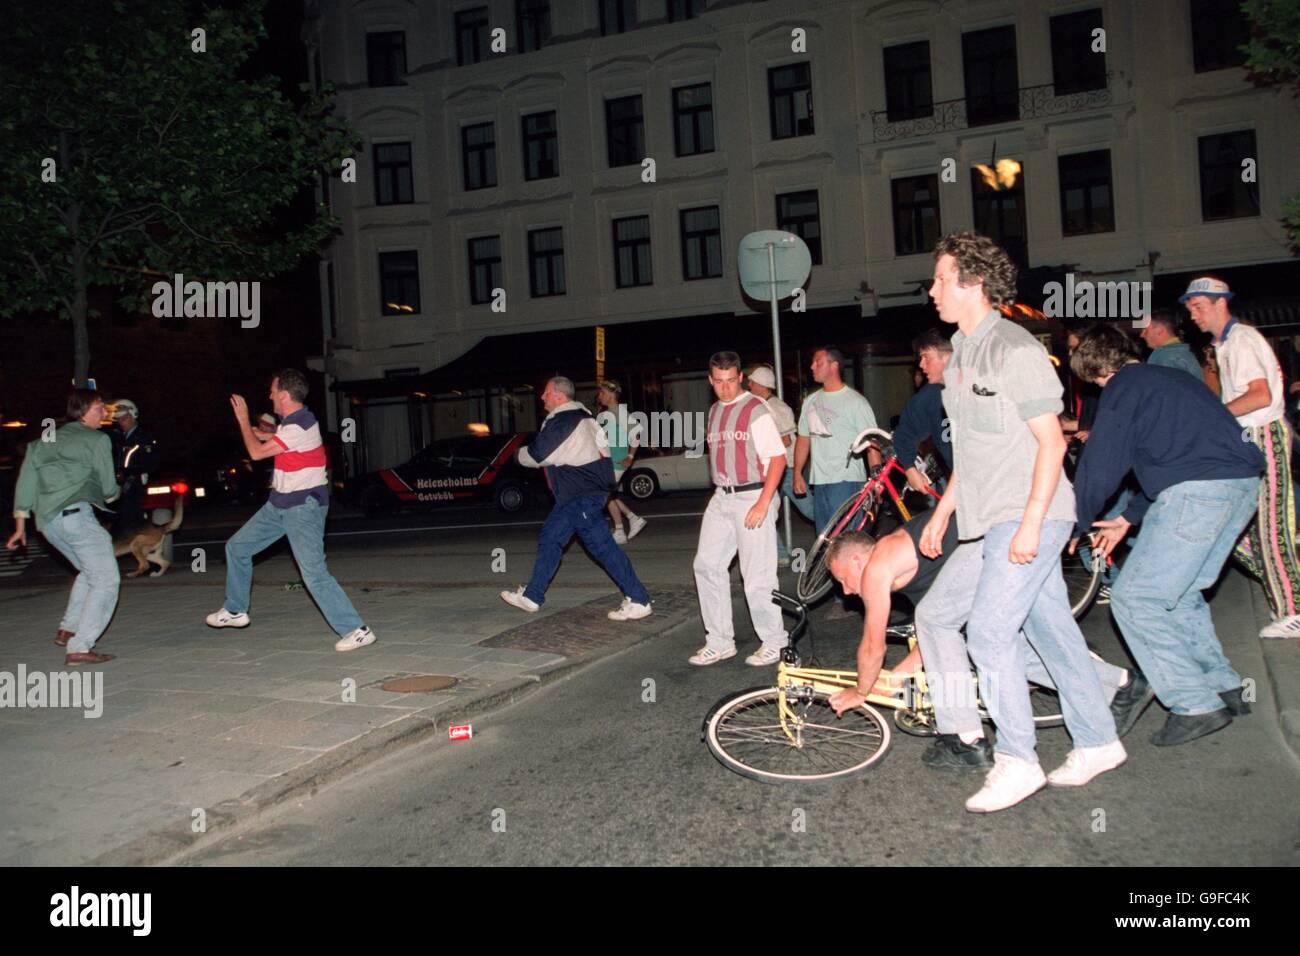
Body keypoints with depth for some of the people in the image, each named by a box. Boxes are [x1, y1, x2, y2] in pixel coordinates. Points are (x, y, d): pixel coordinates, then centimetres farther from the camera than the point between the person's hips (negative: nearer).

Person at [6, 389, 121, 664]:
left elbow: (26, 481, 20)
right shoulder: (97, 440, 2)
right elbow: (109, 488, 3)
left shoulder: (46, 441, 22)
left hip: (46, 520, 8)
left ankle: (67, 630, 20)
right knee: (106, 579, -5)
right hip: (75, 513, -8)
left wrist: (20, 525, 23)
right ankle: (80, 647, -14)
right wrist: (111, 494, 27)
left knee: (89, 572, 26)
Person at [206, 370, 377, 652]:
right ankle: (235, 611, 33)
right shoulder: (291, 421, 10)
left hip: (304, 507, -10)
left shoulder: (299, 427, -22)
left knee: (314, 573, -16)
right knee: (237, 546, 17)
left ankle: (357, 630, -12)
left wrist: (242, 419, -4)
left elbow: (256, 453, -15)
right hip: (280, 503, 10)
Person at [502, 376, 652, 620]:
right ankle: (531, 596, 24)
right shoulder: (580, 415, 15)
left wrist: (519, 454, 7)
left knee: (602, 545, -10)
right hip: (576, 493, 11)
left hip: (582, 495, -11)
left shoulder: (561, 421, -17)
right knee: (550, 538, 16)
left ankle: (638, 600, -6)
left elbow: (536, 455, -14)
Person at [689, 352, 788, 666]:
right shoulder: (714, 412, 14)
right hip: (721, 499, 8)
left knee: (757, 575, -4)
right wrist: (721, 492, 15)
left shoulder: (756, 410, -9)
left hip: (753, 498, -7)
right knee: (707, 566, 5)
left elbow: (778, 458, -13)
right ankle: (719, 642, 15)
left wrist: (762, 504, -18)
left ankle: (774, 643, 12)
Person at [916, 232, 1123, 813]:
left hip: (1030, 520, -10)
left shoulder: (1016, 350, -11)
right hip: (989, 525, 10)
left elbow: (1051, 442, -14)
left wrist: (1030, 524, -20)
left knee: (989, 631, -14)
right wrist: (941, 514, 19)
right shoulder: (961, 356, 16)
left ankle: (1017, 762, 2)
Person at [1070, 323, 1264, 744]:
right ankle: (1224, 688, 27)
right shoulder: (1167, 377, 27)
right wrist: (1129, 518, 32)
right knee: (1178, 594, 21)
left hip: (1198, 491, -9)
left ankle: (1195, 705, -1)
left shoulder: (1124, 386, 0)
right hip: (1244, 486, 10)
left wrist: (1076, 525, 10)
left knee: (1134, 600, -4)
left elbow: (1099, 467, -3)